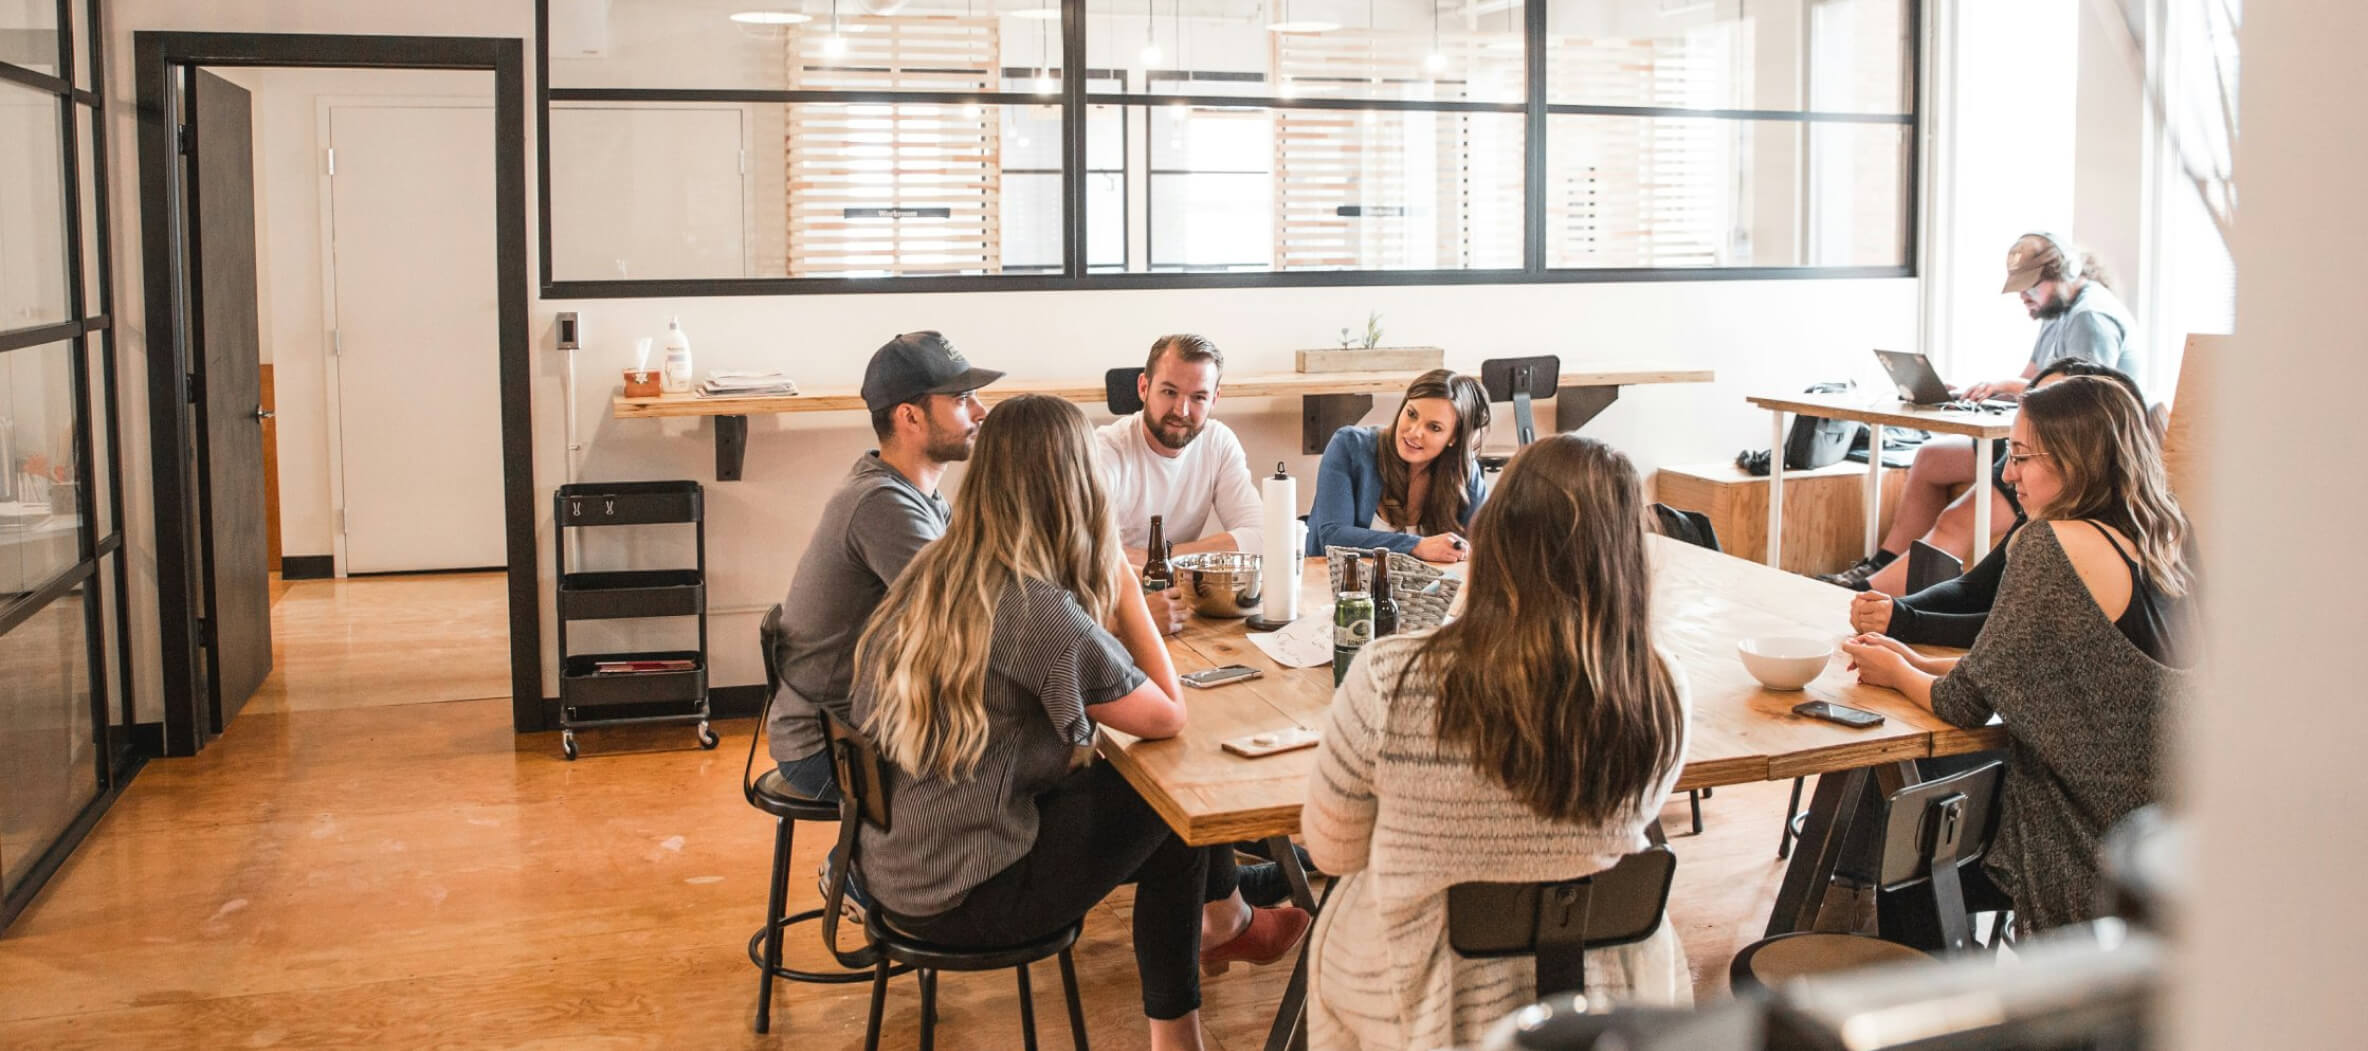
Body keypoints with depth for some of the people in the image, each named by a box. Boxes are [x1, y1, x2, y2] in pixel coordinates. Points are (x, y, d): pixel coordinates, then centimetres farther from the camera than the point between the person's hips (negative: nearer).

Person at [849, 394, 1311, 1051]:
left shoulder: (930, 573, 0)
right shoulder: (1040, 612, -24)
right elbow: (1168, 717, -12)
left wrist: (1105, 598, 0)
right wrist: (1124, 587, -7)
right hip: (962, 898, -7)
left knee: (1119, 779, 19)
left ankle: (1218, 923, 37)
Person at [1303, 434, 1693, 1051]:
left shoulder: (1387, 682, -27)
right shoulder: (1662, 695, -20)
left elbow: (1331, 851, -10)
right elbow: (1634, 817, 1)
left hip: (1419, 997, -2)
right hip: (1604, 987, 2)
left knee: (1335, 925, 32)